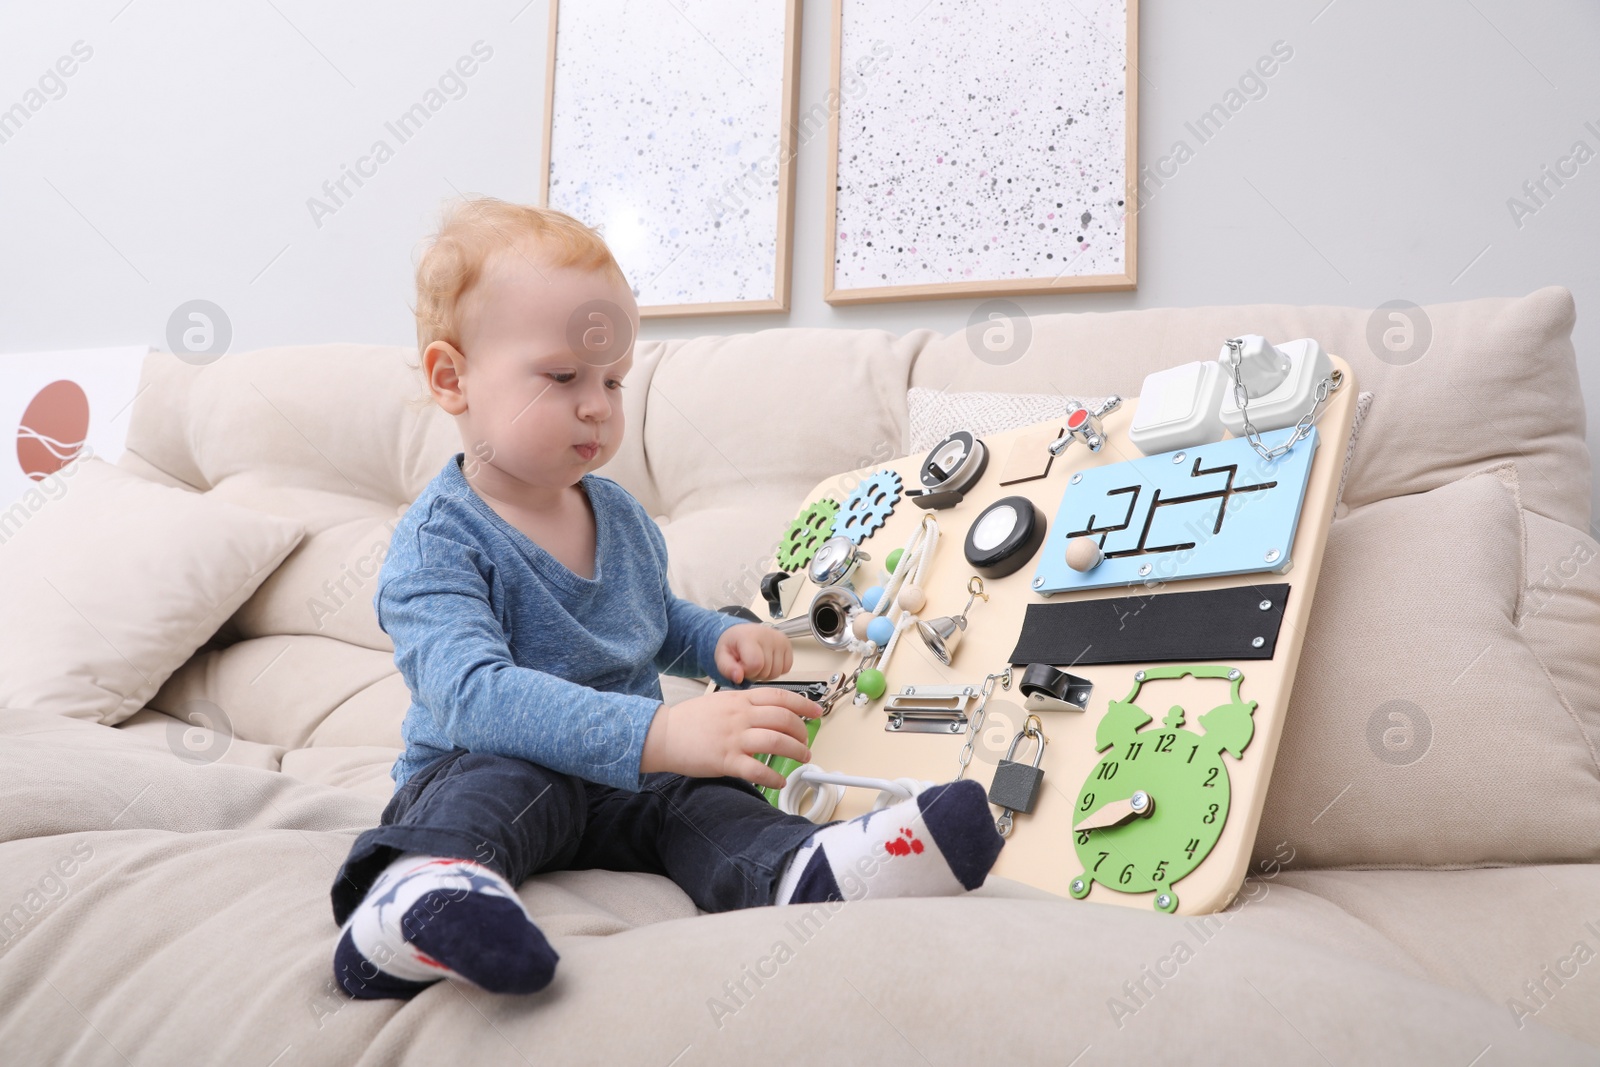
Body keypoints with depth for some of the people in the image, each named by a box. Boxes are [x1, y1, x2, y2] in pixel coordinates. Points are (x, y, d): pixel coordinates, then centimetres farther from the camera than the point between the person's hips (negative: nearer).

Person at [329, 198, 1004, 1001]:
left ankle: (794, 872, -52)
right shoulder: (436, 544, -17)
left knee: (703, 799, -22)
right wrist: (660, 733, -45)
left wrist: (722, 641, 2)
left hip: (627, 783, 6)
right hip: (477, 777, -5)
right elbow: (474, 693, -33)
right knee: (503, 779, -36)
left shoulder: (620, 514, 9)